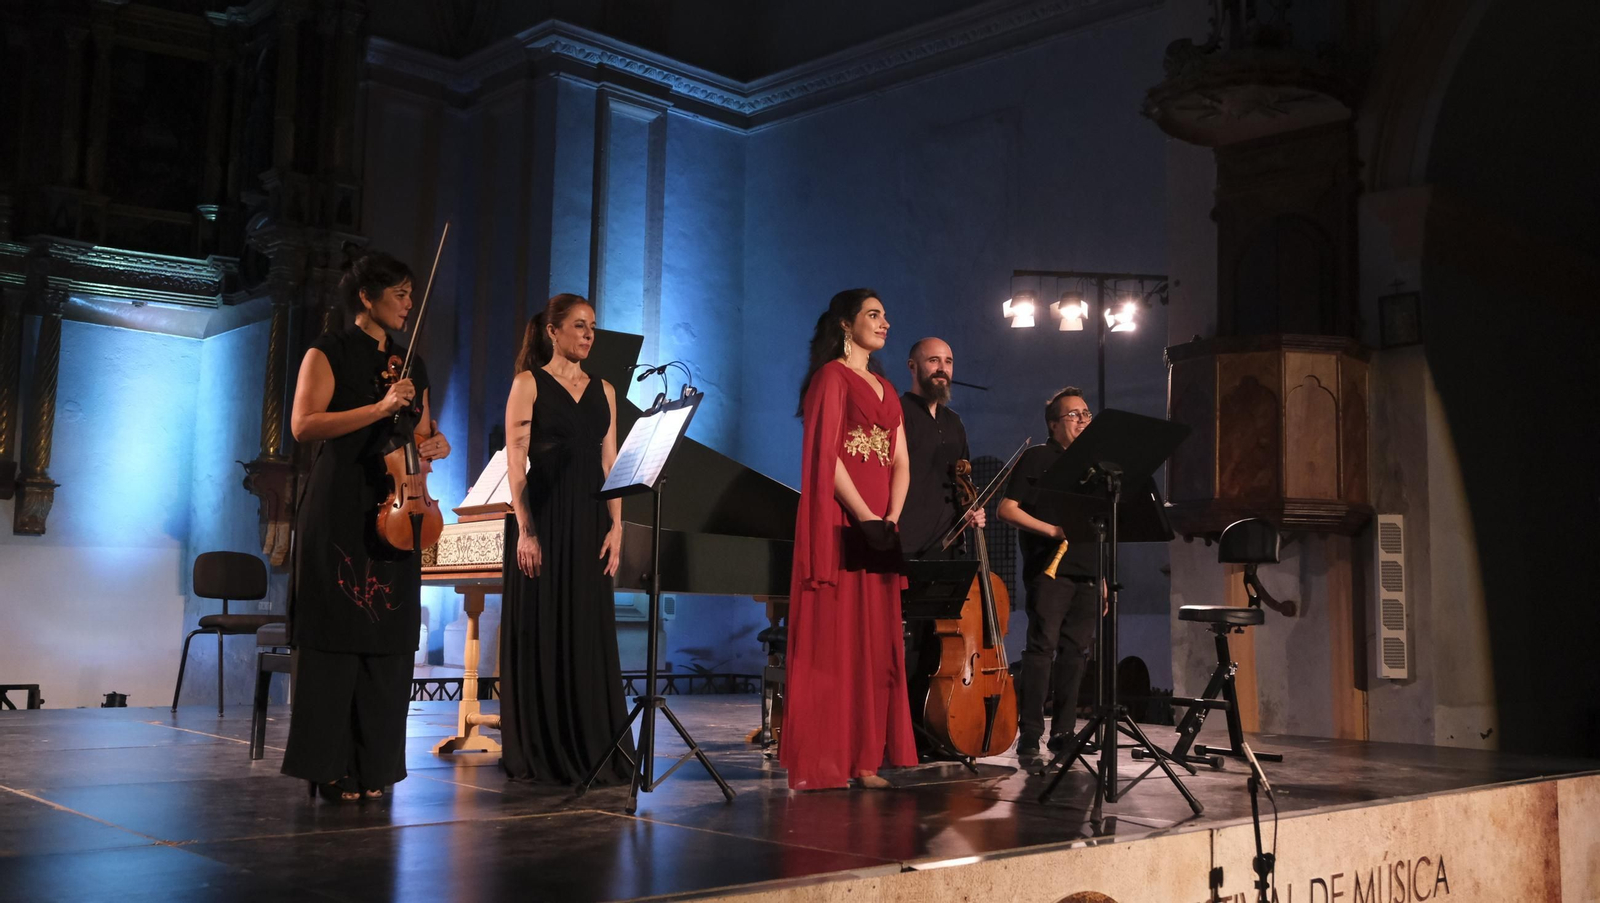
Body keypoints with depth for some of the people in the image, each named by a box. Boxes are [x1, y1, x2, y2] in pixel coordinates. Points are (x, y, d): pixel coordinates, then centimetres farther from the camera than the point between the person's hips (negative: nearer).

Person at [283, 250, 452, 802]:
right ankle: (330, 766, 4)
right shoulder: (329, 352, 0)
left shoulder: (411, 364, 17)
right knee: (338, 635, -4)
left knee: (388, 639, 3)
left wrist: (434, 444, 2)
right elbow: (303, 424, -11)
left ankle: (373, 764, 11)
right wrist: (379, 408, -19)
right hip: (339, 510, -5)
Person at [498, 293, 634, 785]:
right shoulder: (529, 383, 0)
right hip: (544, 518, -4)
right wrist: (525, 529, -14)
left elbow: (610, 462, 10)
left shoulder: (603, 390, 13)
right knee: (541, 633, 0)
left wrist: (615, 526, 0)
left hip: (589, 522, 4)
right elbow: (516, 460, -6)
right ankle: (538, 754, 9)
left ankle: (591, 751, 13)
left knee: (590, 634, 6)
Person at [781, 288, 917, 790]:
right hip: (839, 526, -8)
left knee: (875, 642, 6)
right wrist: (866, 516, -16)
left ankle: (864, 759, 10)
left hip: (879, 528, 8)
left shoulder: (885, 388, 22)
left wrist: (892, 518, -3)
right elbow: (826, 455, -12)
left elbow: (900, 461, 14)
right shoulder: (831, 376, -1)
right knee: (833, 640, -7)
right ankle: (822, 763, -4)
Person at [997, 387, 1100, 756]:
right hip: (1049, 569, -6)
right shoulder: (1036, 458, 3)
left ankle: (1063, 731, 13)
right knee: (1043, 645, -12)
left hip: (1085, 573, 6)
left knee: (1076, 651, 5)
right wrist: (1052, 530, -16)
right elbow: (1006, 509, -5)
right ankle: (1029, 734, -10)